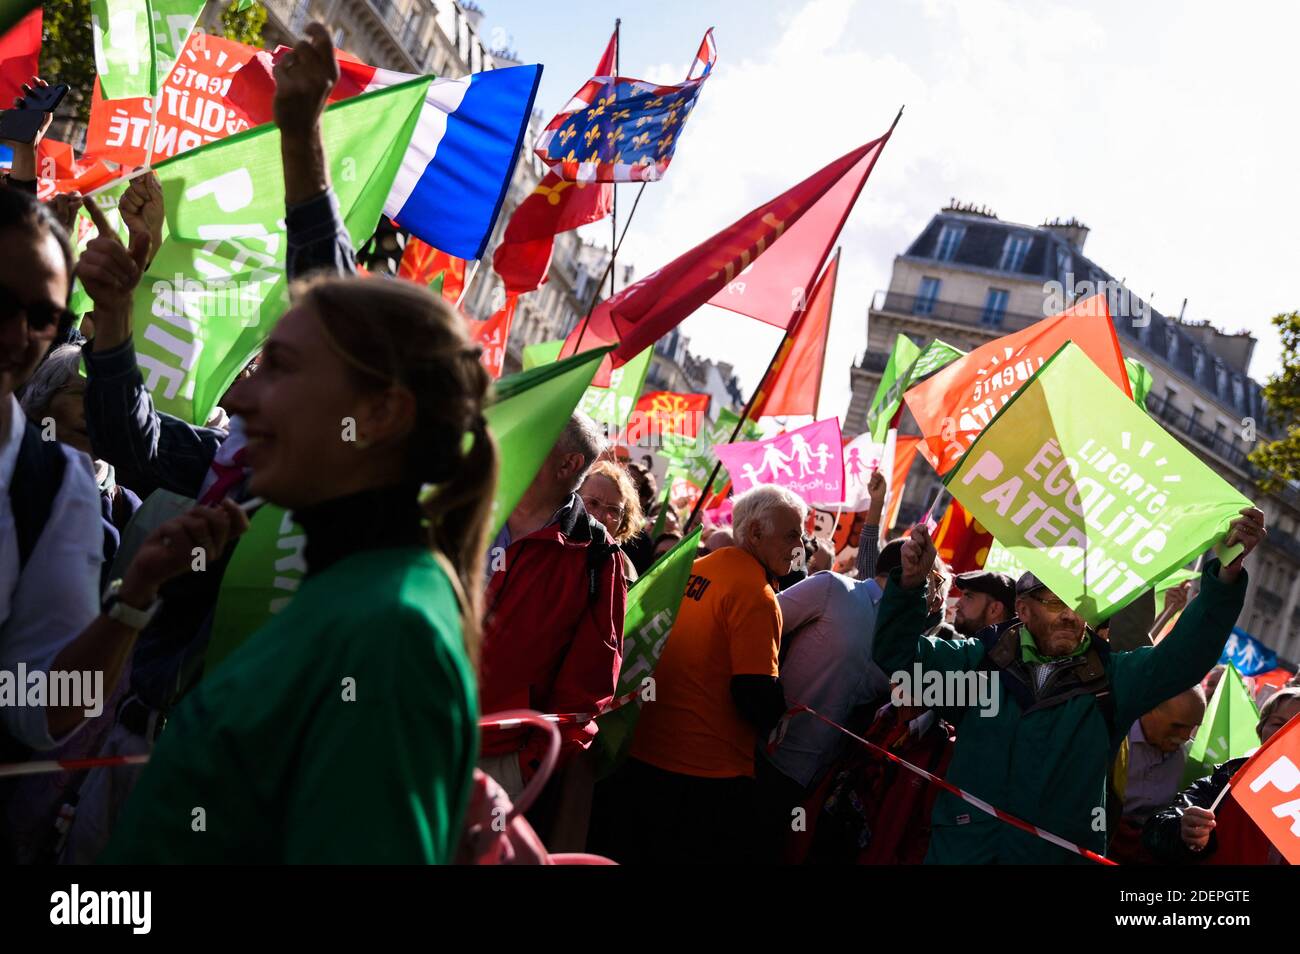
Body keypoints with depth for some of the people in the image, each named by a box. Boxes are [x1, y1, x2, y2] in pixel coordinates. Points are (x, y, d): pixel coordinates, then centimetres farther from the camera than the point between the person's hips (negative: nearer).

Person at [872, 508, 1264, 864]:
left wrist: (1226, 573, -21)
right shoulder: (982, 660, 2)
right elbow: (897, 655, 0)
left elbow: (1187, 652, -7)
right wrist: (909, 584, -17)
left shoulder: (1112, 677, 4)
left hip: (1064, 853, 1)